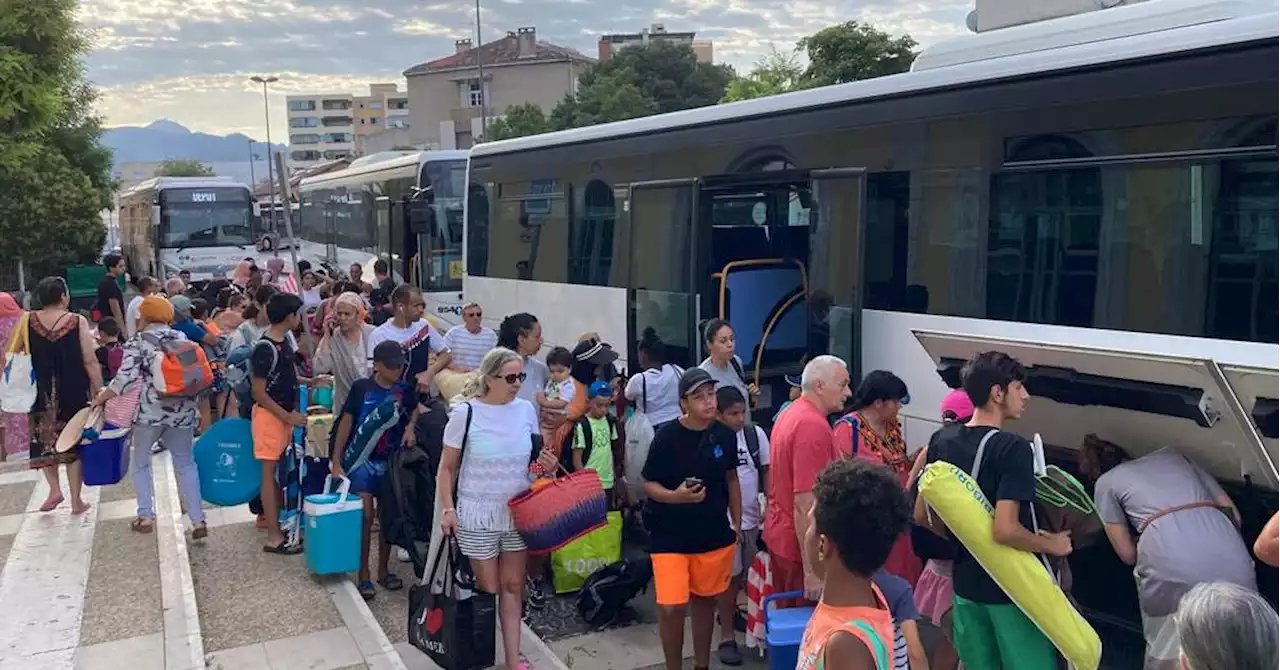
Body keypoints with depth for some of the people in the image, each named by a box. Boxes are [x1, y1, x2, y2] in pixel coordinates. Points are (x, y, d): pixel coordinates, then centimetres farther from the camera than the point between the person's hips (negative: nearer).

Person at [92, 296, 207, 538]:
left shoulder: (138, 341, -3)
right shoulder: (182, 338, 10)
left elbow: (126, 377, -12)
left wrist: (102, 397, 0)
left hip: (149, 411, -3)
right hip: (182, 410, 3)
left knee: (141, 461, 18)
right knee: (185, 463, 12)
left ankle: (146, 515, 14)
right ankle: (198, 520, 4)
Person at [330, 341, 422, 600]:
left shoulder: (404, 391, 2)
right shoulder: (361, 387, -5)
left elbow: (416, 411, 17)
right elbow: (346, 423, -3)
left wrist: (411, 426, -7)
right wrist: (336, 461, -6)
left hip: (392, 462, 3)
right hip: (362, 460, -3)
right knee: (365, 517, -6)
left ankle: (383, 570, 23)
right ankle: (363, 575, 4)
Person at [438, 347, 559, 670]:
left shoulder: (526, 409, -1)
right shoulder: (466, 413, -12)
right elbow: (447, 468, -4)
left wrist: (547, 465, -10)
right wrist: (448, 509, -13)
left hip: (518, 512, 4)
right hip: (478, 515, -3)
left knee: (513, 586, 10)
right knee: (489, 589, 6)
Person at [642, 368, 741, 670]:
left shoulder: (724, 434, -4)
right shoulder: (667, 436, -15)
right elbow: (649, 484, -8)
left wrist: (737, 525, 9)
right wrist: (676, 495, -27)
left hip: (714, 534, 4)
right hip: (670, 536, -3)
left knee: (705, 600, 17)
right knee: (671, 607, -8)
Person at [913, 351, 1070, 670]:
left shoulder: (941, 441, 1)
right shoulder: (1012, 448, -20)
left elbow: (922, 515, 7)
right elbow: (1005, 530, -28)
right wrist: (1052, 545, -12)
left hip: (966, 582, 7)